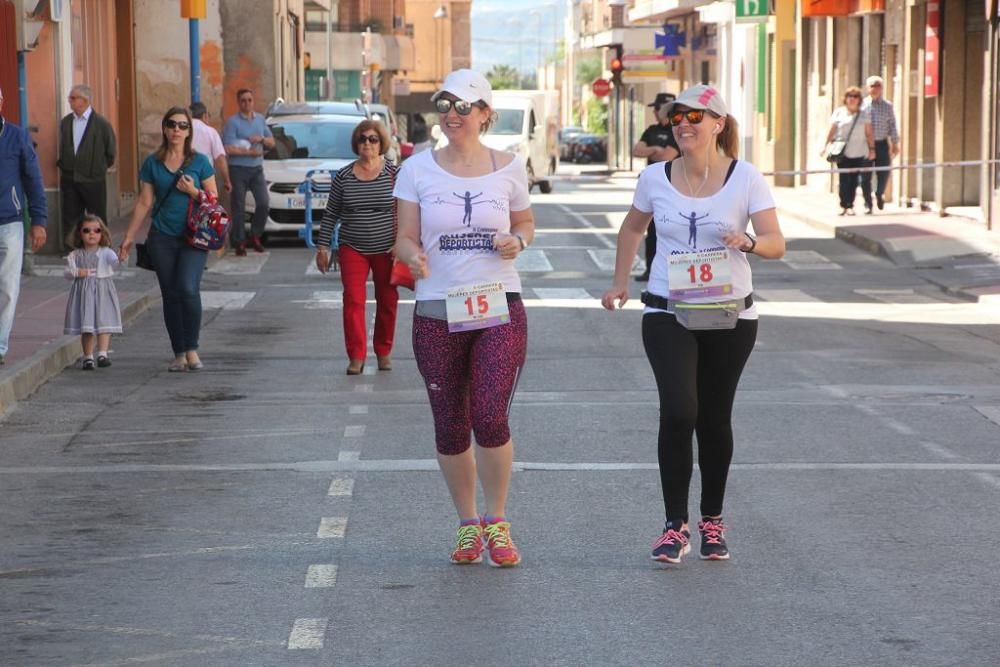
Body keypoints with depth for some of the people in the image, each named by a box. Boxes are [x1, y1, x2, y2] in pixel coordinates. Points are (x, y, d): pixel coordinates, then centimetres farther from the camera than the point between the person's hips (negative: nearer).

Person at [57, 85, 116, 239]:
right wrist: (62, 167, 10)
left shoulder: (102, 124, -6)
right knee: (70, 221, 3)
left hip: (93, 181, -4)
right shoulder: (65, 122, 6)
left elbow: (111, 153, 1)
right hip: (69, 180, 4)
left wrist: (99, 169, 6)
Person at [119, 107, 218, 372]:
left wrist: (193, 191, -10)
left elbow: (214, 199, 8)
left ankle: (192, 350, -4)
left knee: (188, 289, -18)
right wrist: (129, 237, 8)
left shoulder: (199, 162, 4)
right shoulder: (152, 163, 7)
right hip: (162, 238, 2)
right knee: (170, 295, 2)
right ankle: (179, 354, 11)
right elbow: (144, 203, 10)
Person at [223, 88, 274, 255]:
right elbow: (228, 149, -14)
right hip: (238, 168, -4)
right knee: (239, 208, -2)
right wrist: (250, 152, -13)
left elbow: (272, 143, 16)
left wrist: (262, 139, -6)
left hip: (257, 168, 4)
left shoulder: (260, 119, 12)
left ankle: (255, 235, 12)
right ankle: (239, 242, 6)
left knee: (263, 203, -6)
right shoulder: (232, 122, -6)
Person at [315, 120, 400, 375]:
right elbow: (330, 214, 7)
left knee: (387, 302, 8)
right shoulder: (343, 177, 1)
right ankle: (356, 356, -5)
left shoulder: (394, 173, -4)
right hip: (352, 249, 1)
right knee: (353, 300, -8)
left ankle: (384, 352, 24)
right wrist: (323, 246, 5)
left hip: (387, 249, -1)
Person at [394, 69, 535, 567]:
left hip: (499, 307, -1)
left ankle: (497, 523, 5)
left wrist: (517, 240, -6)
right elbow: (405, 238, 1)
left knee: (491, 419, -14)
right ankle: (467, 524, 25)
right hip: (437, 313, 1)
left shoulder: (508, 168, 4)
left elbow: (526, 222, 17)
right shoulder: (417, 170, 2)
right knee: (450, 428, 6)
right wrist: (412, 255, -23)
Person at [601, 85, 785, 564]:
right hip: (668, 313, 0)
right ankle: (675, 526, -9)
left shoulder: (745, 178, -6)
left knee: (714, 418, 9)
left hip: (730, 315, 0)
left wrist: (748, 242, -30)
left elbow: (776, 244, -10)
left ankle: (712, 521, 25)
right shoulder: (655, 178, 1)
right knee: (678, 413, -15)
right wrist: (620, 283, 17)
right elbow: (633, 228, 20)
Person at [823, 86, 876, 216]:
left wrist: (872, 149, 2)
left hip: (860, 153, 1)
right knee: (844, 180, -4)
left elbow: (869, 133, 8)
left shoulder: (864, 114, 9)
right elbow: (832, 131, 7)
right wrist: (826, 146, 0)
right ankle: (844, 206, 3)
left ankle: (849, 206, 6)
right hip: (843, 153, -1)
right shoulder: (839, 113, 7)